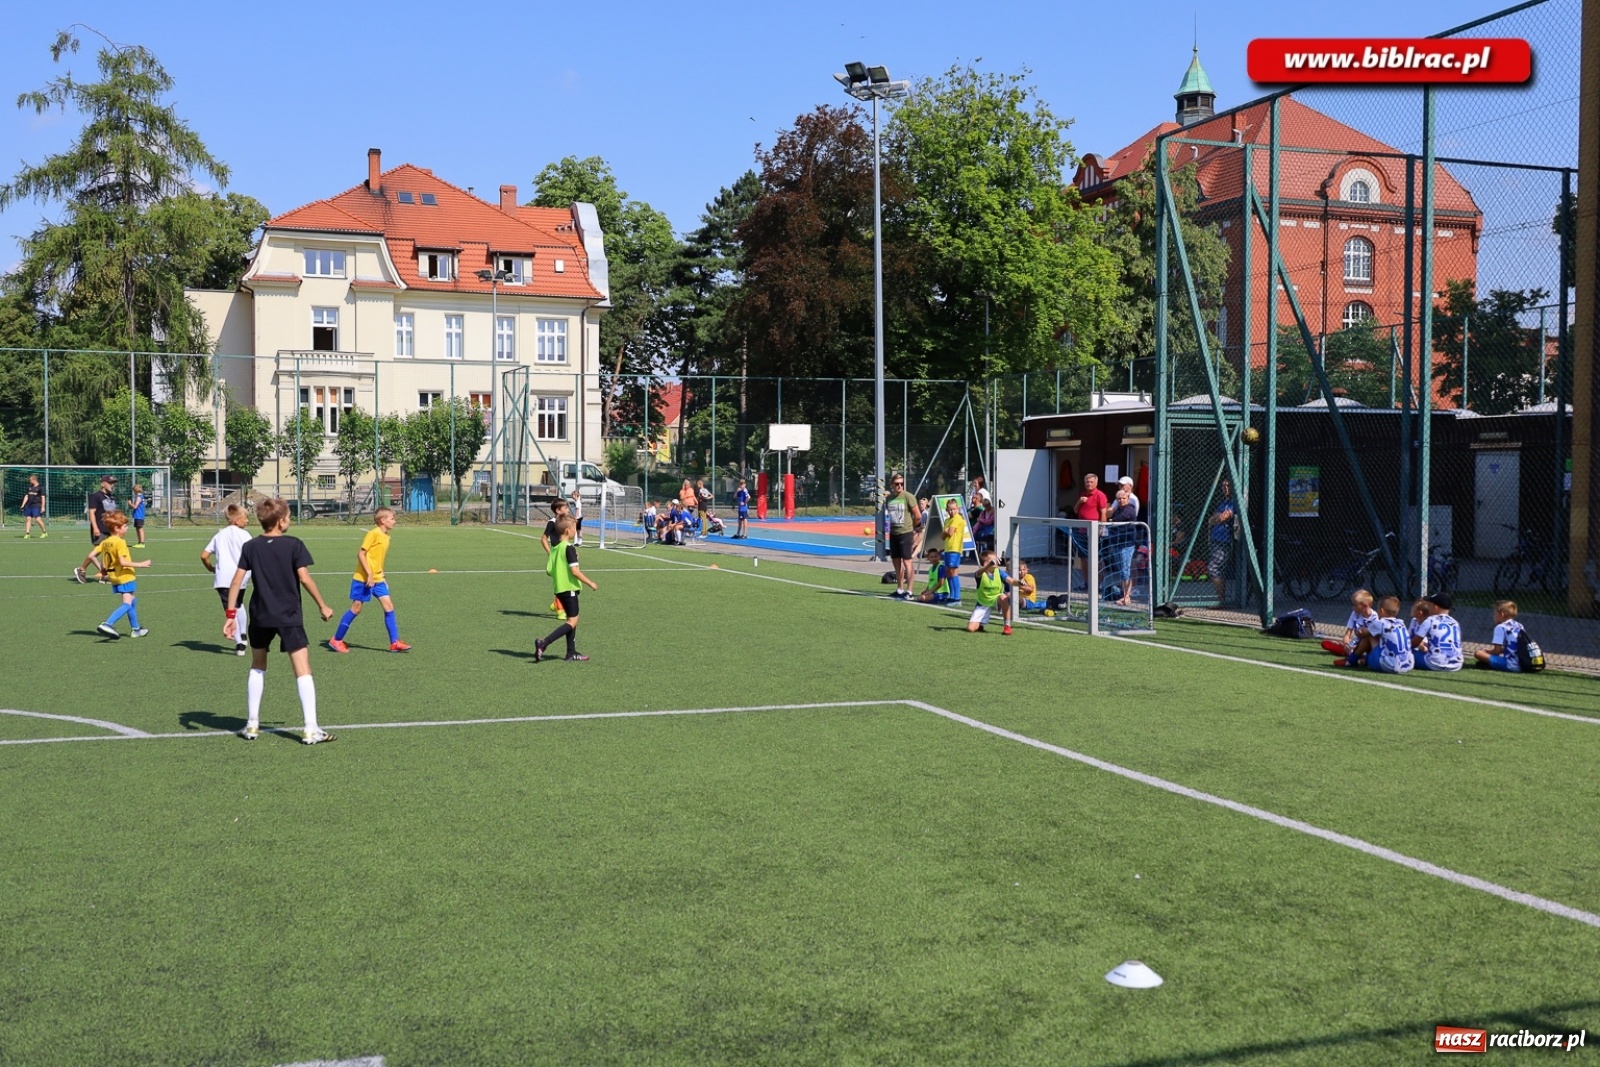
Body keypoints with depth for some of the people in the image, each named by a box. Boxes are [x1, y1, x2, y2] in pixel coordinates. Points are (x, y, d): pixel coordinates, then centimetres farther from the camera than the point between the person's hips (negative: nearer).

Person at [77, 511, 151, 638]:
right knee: (127, 604, -12)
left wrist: (102, 569, 16)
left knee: (133, 601, 22)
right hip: (125, 577, -9)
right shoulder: (120, 542, -16)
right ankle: (107, 624, -29)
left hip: (115, 578, 9)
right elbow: (122, 562, -25)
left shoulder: (105, 542, 7)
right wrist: (140, 564, -20)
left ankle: (136, 629, 29)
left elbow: (91, 555, 5)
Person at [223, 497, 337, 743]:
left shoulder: (250, 547, 3)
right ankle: (311, 729, -8)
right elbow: (304, 578, -12)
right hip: (289, 617, -4)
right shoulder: (294, 545, -6)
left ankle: (252, 725, 22)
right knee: (302, 670, -3)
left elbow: (237, 581, -2)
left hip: (260, 617, 4)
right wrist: (322, 606, -3)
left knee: (257, 667, 21)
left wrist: (231, 614, 1)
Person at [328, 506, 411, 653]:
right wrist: (369, 575, -21)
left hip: (377, 579, 8)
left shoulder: (385, 537, 10)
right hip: (363, 578, -8)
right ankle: (336, 640, 14)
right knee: (356, 608, 0)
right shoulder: (373, 534, -14)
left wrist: (382, 578, 17)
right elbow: (361, 554, -17)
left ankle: (394, 643, 0)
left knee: (388, 606, -1)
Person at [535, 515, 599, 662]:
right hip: (569, 588, -9)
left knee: (572, 619, 16)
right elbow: (574, 570, -20)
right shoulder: (569, 548, -15)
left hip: (559, 588, 9)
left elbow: (548, 570, 10)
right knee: (572, 621, -6)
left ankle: (571, 653, 17)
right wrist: (590, 583, -12)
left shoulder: (554, 548, 10)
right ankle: (543, 643, -16)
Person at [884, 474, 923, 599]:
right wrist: (892, 527, 14)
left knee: (907, 562, -7)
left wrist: (911, 527, 4)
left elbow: (918, 516, -8)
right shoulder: (889, 498, 7)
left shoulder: (908, 497, -10)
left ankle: (908, 591, -5)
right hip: (893, 533, 6)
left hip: (905, 533, -6)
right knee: (896, 562, 12)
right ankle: (900, 589, 23)